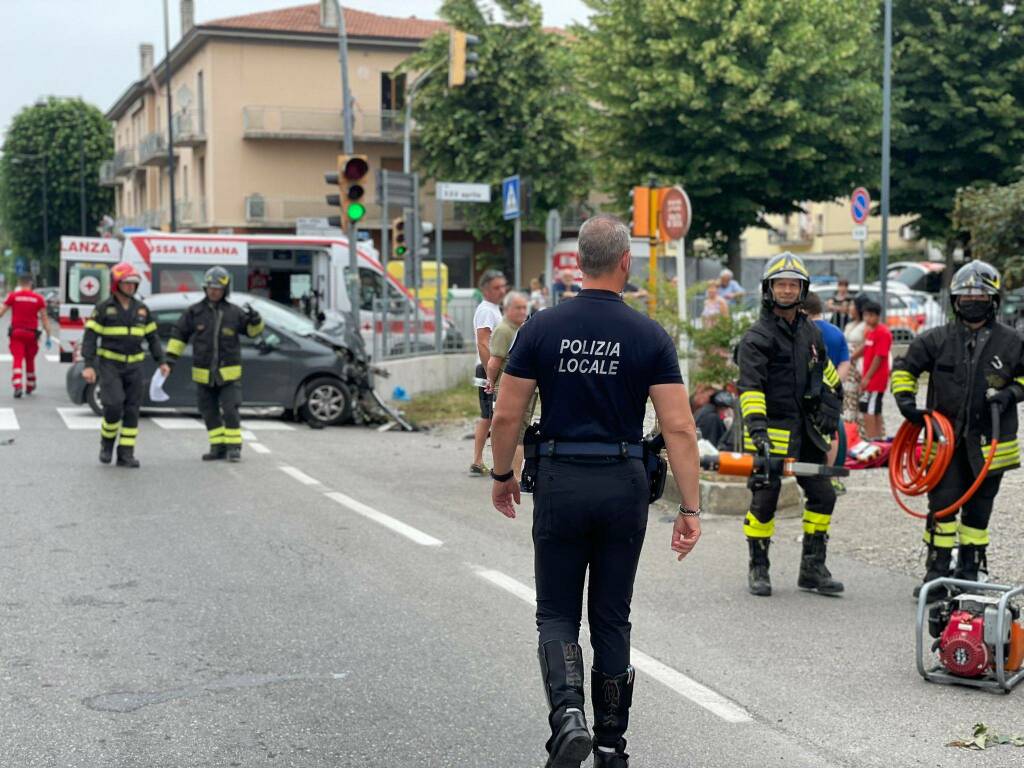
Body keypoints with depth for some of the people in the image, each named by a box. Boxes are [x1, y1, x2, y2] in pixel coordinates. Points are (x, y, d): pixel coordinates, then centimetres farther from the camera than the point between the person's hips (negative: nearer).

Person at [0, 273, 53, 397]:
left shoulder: (12, 296, -2)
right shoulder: (38, 298, 0)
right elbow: (44, 318, 0)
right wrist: (49, 336, 4)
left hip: (16, 332, -1)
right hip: (31, 333, 1)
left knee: (17, 359, -5)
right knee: (30, 360, 17)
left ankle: (17, 386, -22)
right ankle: (30, 386, 29)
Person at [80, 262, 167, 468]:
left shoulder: (141, 309, 6)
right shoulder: (103, 308, -6)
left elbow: (152, 337, 12)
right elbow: (90, 336, -9)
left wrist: (161, 362, 2)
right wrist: (88, 365, -18)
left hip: (133, 366, 4)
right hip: (109, 365, -4)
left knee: (132, 411, 0)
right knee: (114, 406, -17)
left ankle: (126, 455, 6)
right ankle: (107, 443, 8)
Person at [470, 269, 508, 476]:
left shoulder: (493, 309, 18)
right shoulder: (486, 311, -14)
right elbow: (483, 345, -23)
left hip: (492, 370, 10)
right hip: (490, 370, -10)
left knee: (486, 418, 12)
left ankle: (478, 463, 15)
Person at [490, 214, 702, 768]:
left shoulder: (541, 328, -3)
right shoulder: (650, 335, -4)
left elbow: (506, 416, -2)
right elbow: (679, 427, -9)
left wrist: (502, 477, 14)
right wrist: (690, 508, -5)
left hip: (560, 482, 0)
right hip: (624, 484, 1)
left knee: (557, 613, 10)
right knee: (611, 618, 13)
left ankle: (567, 713, -13)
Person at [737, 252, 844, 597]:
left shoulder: (810, 332, 13)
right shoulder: (756, 337, -8)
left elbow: (826, 373, 27)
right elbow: (750, 387, -18)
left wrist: (830, 407, 19)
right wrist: (756, 426, -28)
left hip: (805, 429, 6)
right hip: (771, 430, -6)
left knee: (822, 495, 5)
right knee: (765, 499, -5)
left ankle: (813, 568, 15)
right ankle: (758, 569, 10)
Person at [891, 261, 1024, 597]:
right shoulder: (937, 339, 2)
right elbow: (905, 367, 12)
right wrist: (905, 400, -2)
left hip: (989, 441, 1)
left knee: (978, 509, 10)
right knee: (942, 505, -5)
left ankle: (969, 571, 22)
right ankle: (937, 573, 2)